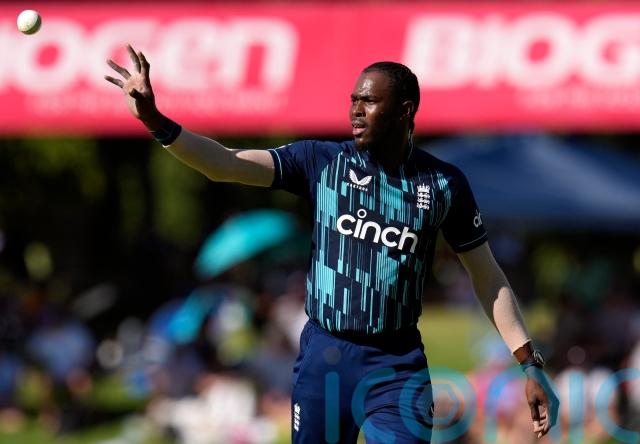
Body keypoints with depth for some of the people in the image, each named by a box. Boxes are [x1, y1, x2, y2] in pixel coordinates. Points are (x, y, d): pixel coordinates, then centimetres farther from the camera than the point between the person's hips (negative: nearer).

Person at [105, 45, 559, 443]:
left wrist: (530, 364, 0)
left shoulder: (444, 183, -1)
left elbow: (488, 277, 5)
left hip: (399, 367, -1)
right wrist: (155, 119, -28)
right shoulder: (320, 161, -3)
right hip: (325, 356, 1)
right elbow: (226, 164, -13)